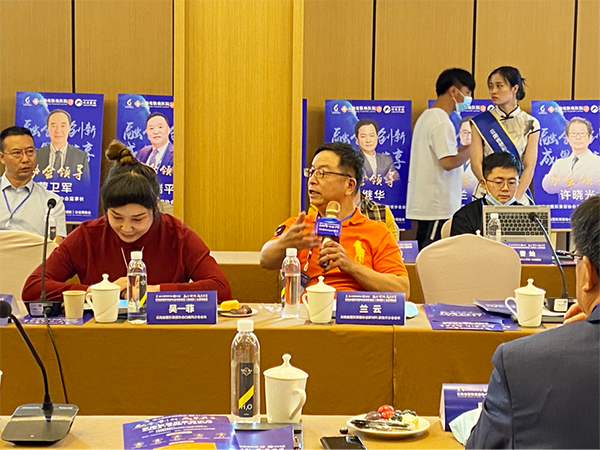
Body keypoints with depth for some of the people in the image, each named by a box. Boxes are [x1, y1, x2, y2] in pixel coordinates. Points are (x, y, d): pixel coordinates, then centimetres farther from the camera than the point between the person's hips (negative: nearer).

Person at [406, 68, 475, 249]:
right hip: (438, 207, -10)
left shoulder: (426, 117, 17)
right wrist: (471, 149, -8)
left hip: (424, 205, 10)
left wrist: (463, 148, 13)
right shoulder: (442, 123, -14)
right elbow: (448, 162, -21)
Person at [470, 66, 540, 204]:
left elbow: (529, 167, -2)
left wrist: (514, 199, -15)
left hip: (519, 194, 0)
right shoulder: (481, 122, 3)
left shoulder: (530, 124, 3)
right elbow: (476, 164, -3)